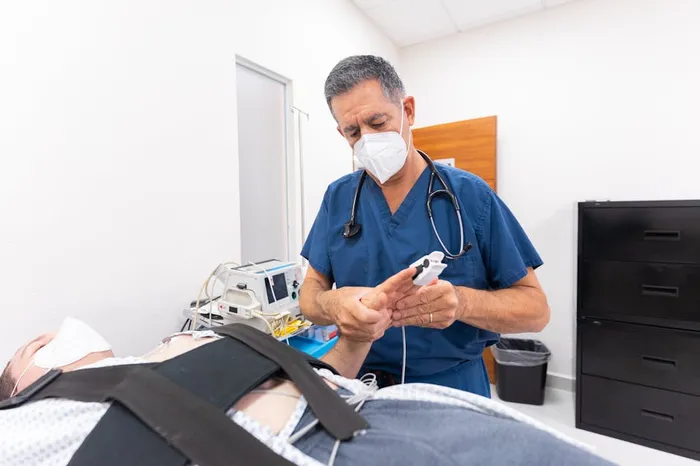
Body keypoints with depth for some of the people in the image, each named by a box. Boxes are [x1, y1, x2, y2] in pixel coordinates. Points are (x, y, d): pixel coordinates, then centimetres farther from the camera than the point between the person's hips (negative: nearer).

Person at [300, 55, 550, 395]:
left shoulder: (470, 195, -10)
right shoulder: (337, 198, -3)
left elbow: (535, 307, -8)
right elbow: (310, 292, -2)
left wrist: (462, 302, -28)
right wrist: (332, 304, -25)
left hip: (453, 389, -1)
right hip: (360, 385, 2)